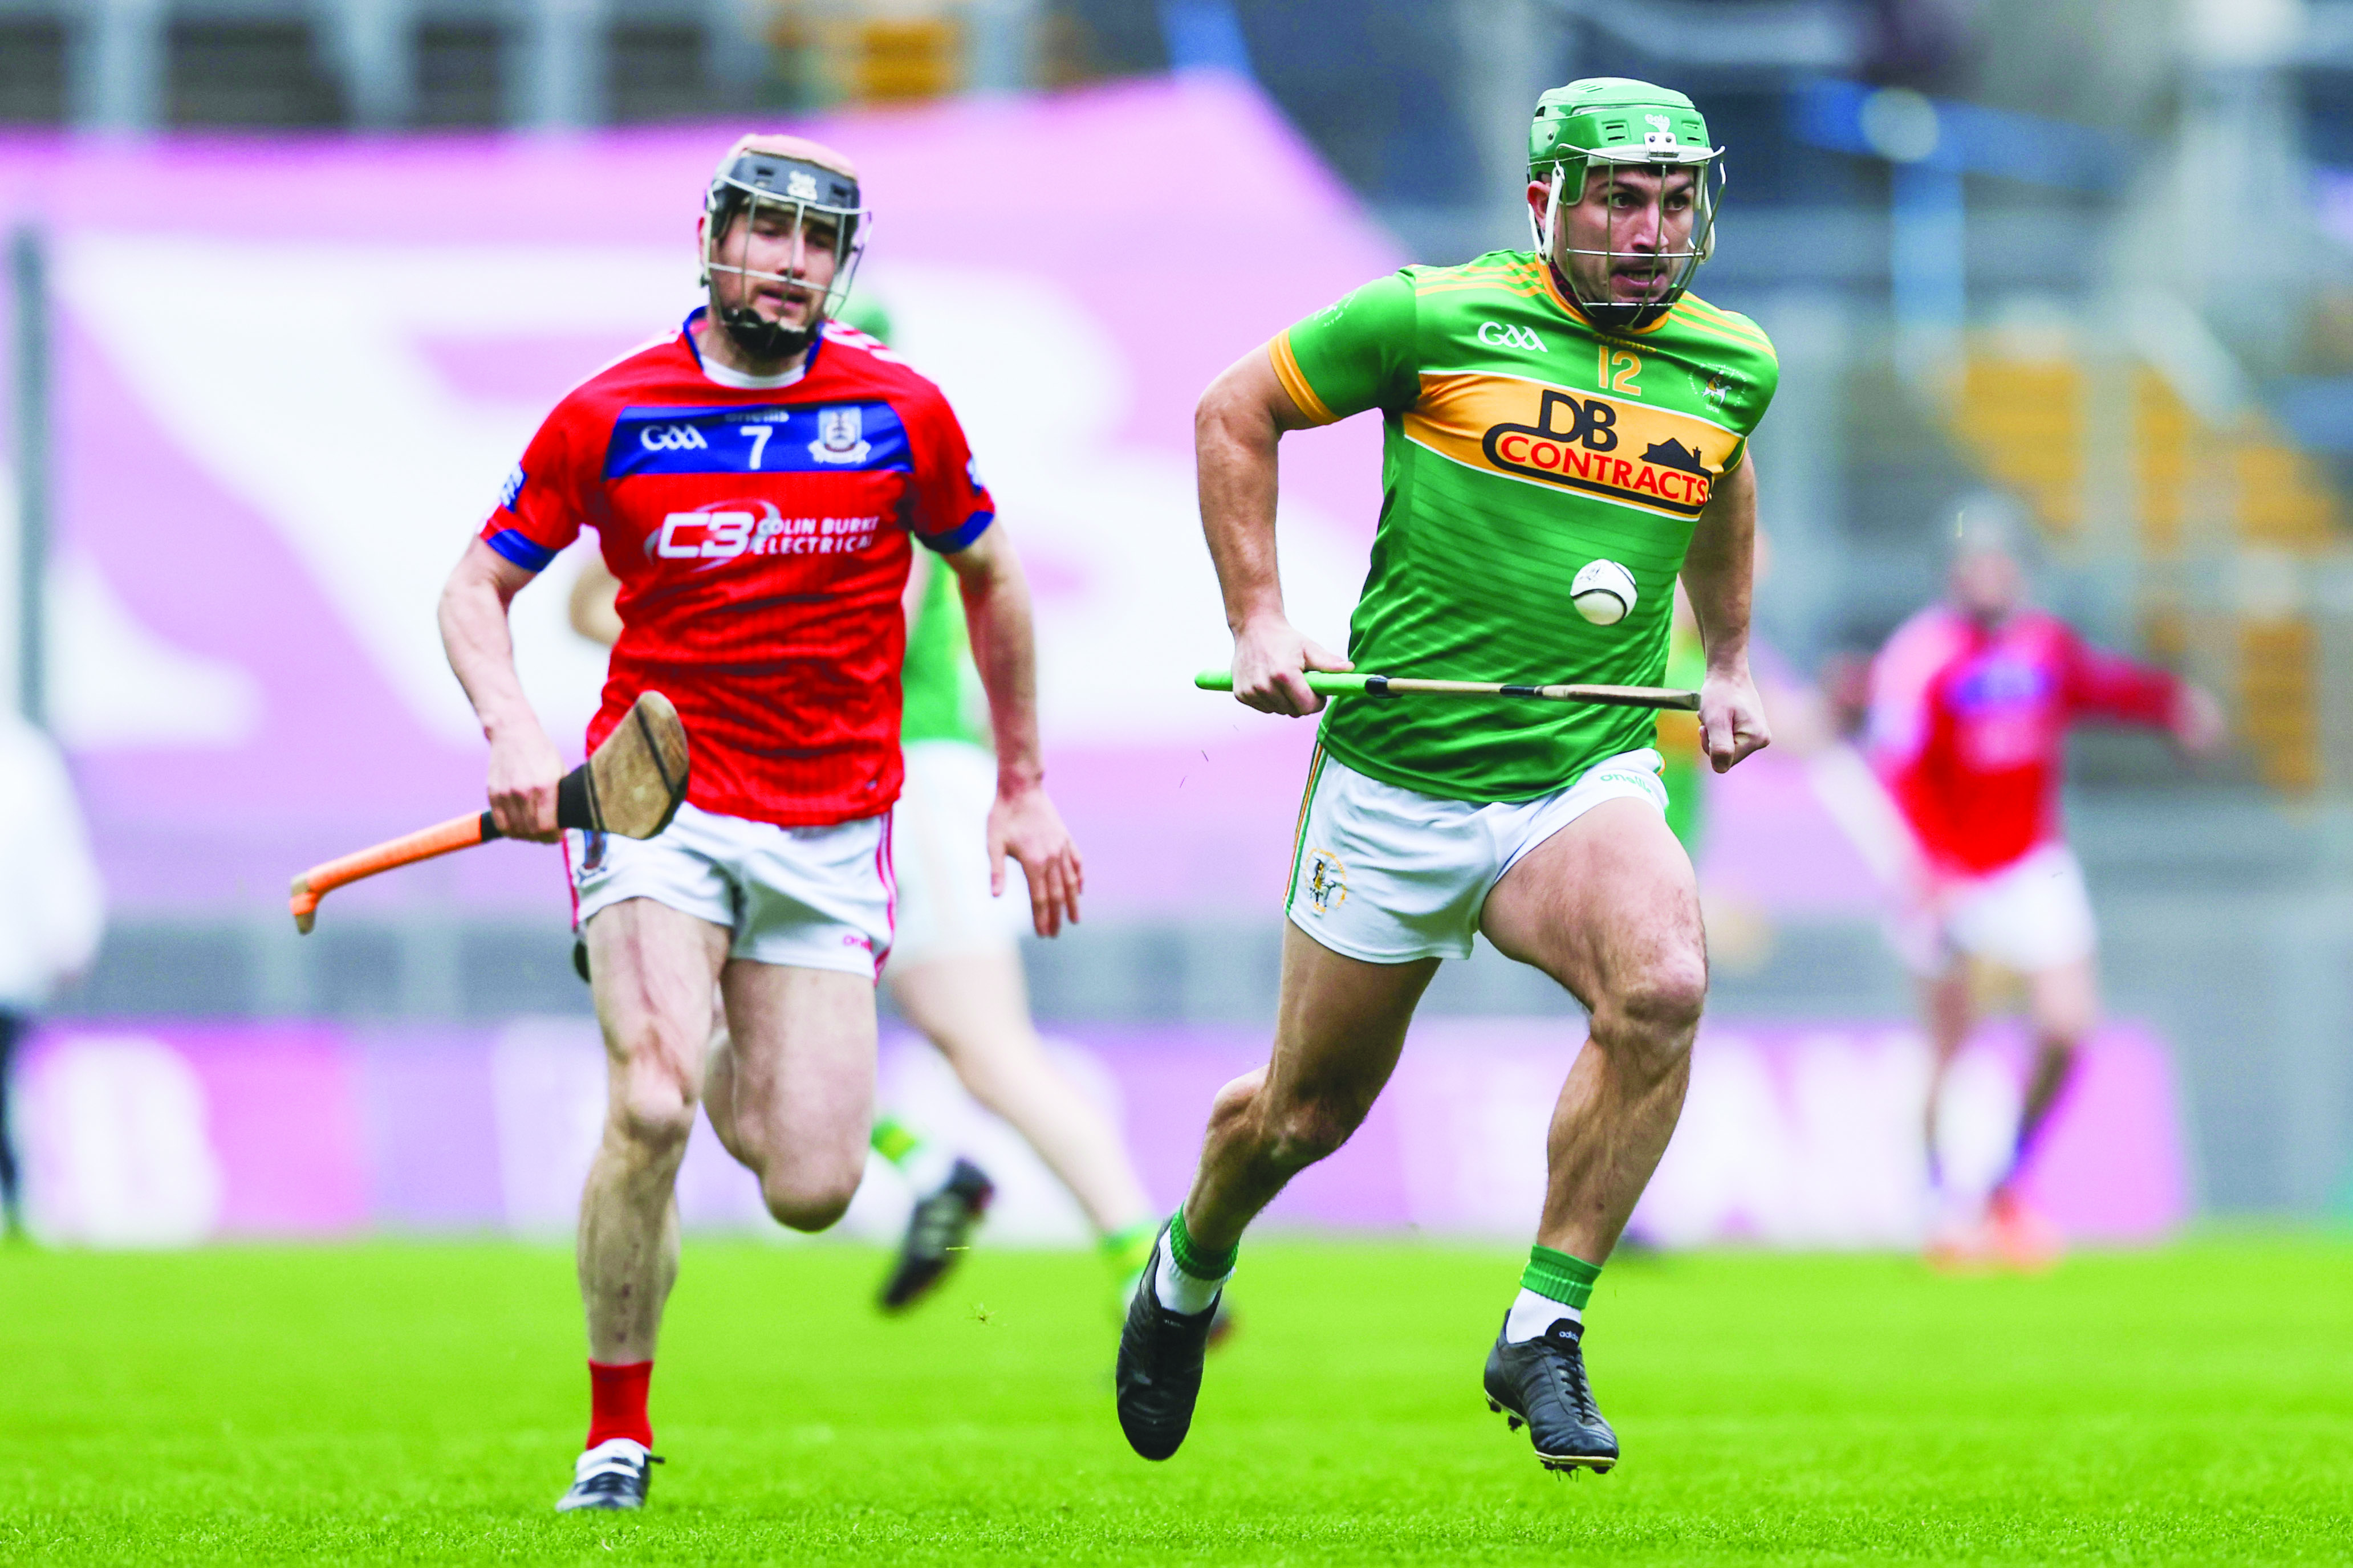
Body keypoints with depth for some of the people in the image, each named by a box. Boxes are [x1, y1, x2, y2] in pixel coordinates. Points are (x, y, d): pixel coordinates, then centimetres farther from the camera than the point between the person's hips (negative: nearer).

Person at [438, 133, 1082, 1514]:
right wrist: (513, 730, -13)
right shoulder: (611, 414, -1)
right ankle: (618, 1430, -6)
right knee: (648, 1112, -24)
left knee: (812, 1192, -3)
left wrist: (1025, 785, 19)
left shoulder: (903, 413, 2)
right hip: (659, 806, -2)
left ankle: (736, 1078, 35)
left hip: (831, 831, 2)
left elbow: (990, 576, 17)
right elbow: (479, 587, 6)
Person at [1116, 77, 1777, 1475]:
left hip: (1588, 779, 2)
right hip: (1398, 782, -2)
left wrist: (1730, 664, 26)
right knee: (1310, 1112, 10)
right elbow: (1236, 411, 3)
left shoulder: (1735, 364, 5)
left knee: (1663, 988, -30)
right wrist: (1258, 618, -4)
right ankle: (1189, 1271, 45)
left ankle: (1544, 1334, -18)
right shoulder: (1439, 319, -8)